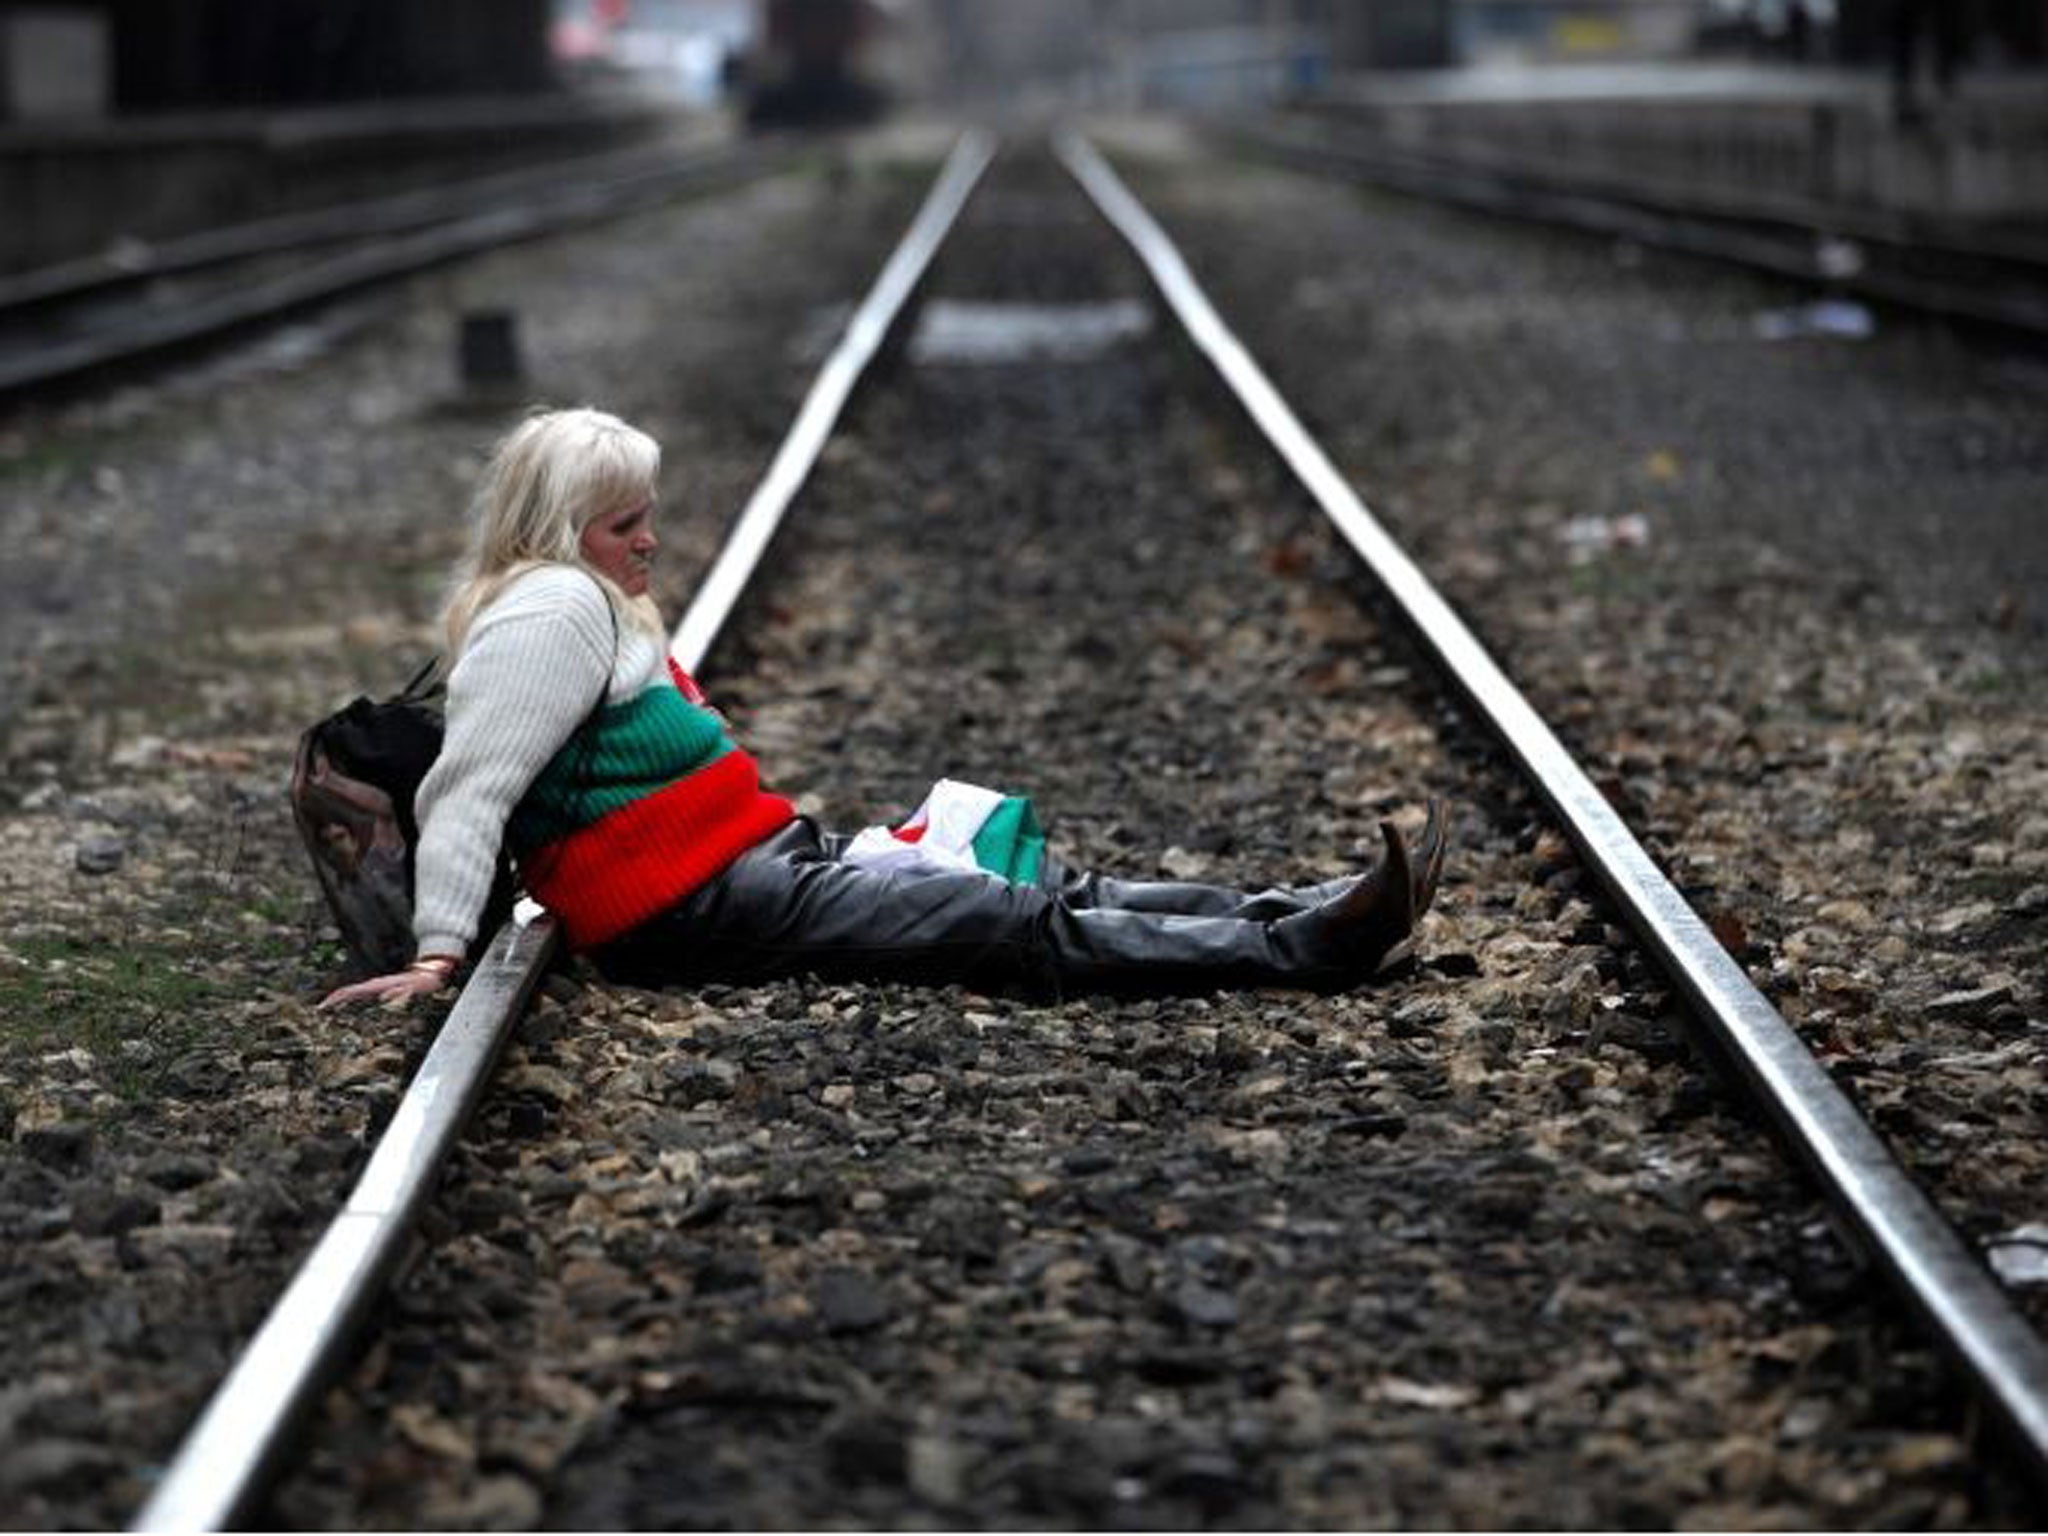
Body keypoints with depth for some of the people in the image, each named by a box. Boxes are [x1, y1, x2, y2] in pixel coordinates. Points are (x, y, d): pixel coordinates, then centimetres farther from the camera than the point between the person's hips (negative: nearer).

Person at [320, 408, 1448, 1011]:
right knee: (1032, 927, -15)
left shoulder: (595, 609, 23)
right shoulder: (551, 611, -10)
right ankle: (1310, 946, -18)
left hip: (771, 867, 11)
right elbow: (466, 790, -20)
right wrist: (440, 951, -29)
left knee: (1059, 890, 0)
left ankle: (1311, 913, -4)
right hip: (711, 914, -11)